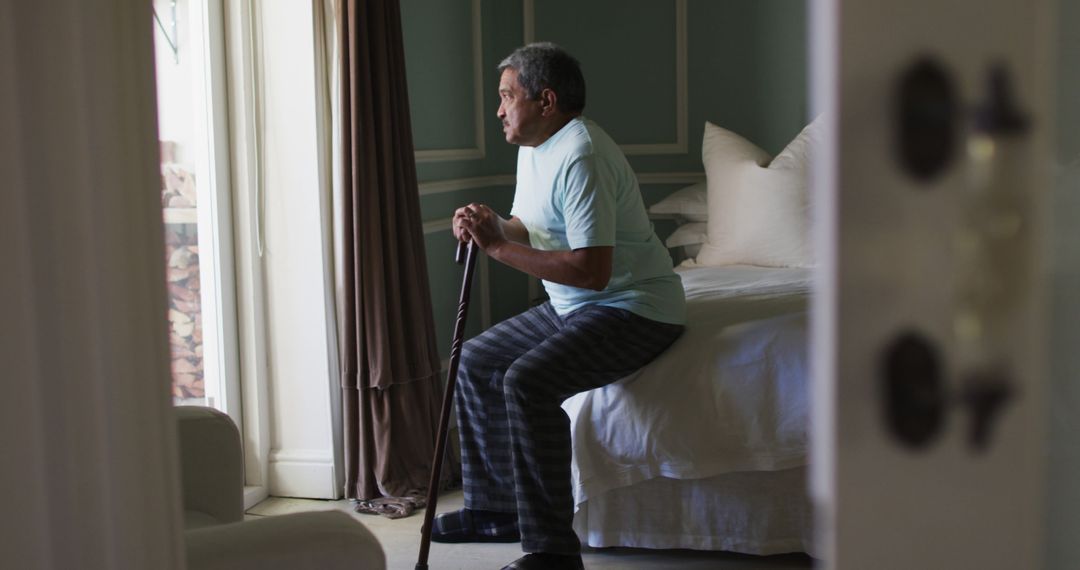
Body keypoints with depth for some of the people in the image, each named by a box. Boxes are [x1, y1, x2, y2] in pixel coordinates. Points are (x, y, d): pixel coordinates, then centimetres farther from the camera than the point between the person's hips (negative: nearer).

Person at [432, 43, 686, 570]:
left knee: (527, 380, -29)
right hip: (572, 307, 11)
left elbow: (592, 271, -30)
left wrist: (499, 247, -25)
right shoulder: (533, 149, 10)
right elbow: (527, 227, 19)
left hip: (634, 309, -11)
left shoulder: (581, 158, -23)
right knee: (475, 361, 11)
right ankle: (496, 507, 20)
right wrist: (494, 228, -5)